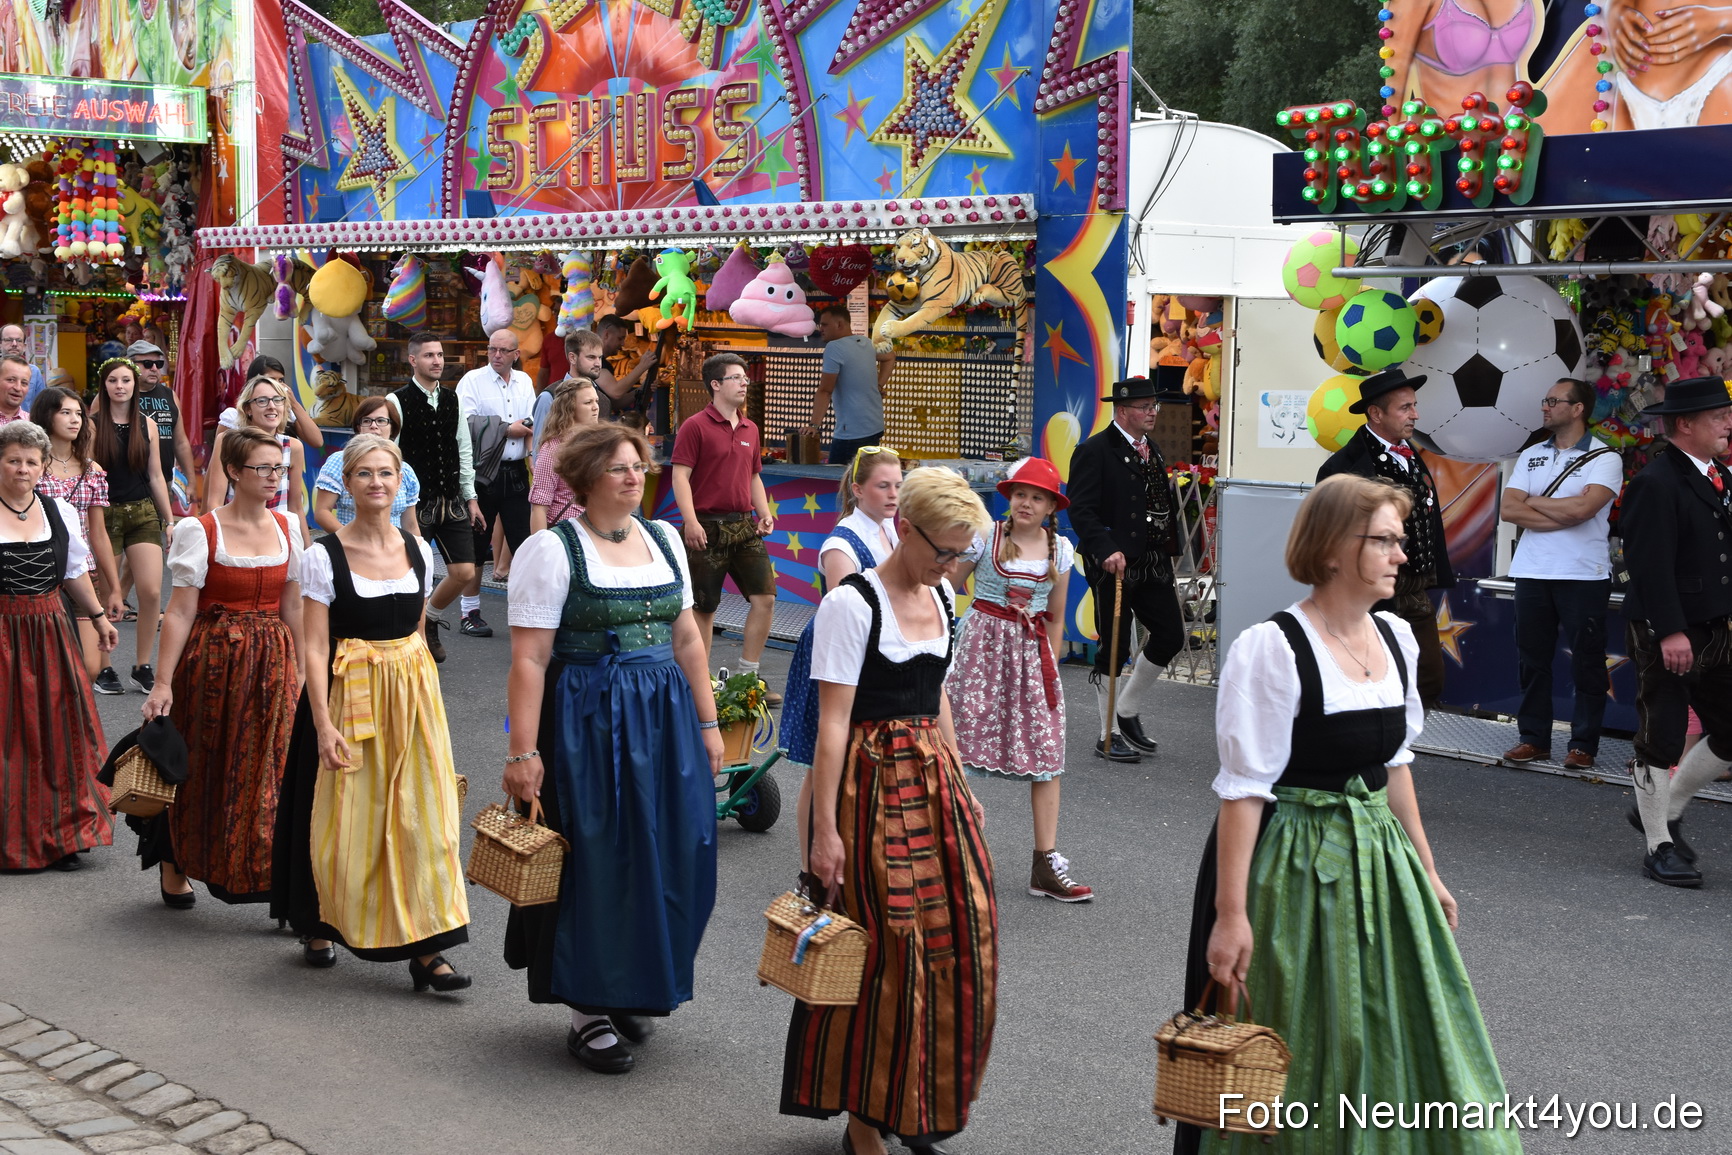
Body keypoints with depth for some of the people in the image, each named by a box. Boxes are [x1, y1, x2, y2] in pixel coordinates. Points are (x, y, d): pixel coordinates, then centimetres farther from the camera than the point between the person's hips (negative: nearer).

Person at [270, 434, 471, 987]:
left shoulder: (418, 550, 6)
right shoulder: (324, 556, -7)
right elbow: (315, 647, -9)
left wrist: (422, 697, 14)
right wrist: (323, 723, -16)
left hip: (414, 692, 3)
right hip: (348, 695, -3)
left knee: (424, 816, -2)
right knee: (344, 819, 6)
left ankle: (426, 947, 1)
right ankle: (319, 926, 30)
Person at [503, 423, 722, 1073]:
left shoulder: (664, 538, 11)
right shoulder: (554, 549, -8)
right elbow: (529, 660, -13)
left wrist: (706, 722, 12)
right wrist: (523, 752, -18)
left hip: (665, 719, 6)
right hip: (586, 724, -6)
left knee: (666, 861, 8)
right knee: (595, 864, 1)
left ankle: (634, 992, 27)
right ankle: (589, 1012, 15)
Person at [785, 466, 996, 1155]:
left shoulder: (941, 598, 10)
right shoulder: (852, 604, -13)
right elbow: (833, 722, -16)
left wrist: (959, 784, 18)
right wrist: (825, 828, -18)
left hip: (934, 778, 7)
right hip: (872, 783, -7)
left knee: (960, 938, 6)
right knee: (885, 952, -3)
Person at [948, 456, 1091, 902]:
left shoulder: (1060, 549, 6)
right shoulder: (985, 536, -5)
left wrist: (1049, 661, 15)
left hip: (1032, 651, 3)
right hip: (983, 642, -3)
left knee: (1046, 752, 0)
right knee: (956, 746, -6)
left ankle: (1046, 865, 4)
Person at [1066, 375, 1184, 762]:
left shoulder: (1152, 448, 15)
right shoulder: (1095, 451, -11)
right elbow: (1081, 510, -18)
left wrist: (1167, 550, 15)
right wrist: (1106, 551, -28)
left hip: (1153, 562, 8)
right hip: (1114, 564, -8)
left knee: (1170, 635, 6)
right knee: (1114, 647, 0)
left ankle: (1129, 712, 24)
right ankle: (1109, 735, 12)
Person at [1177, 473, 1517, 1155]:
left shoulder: (1396, 638, 4)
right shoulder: (1271, 649, -18)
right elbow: (1245, 791, -19)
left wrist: (1424, 870, 17)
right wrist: (1230, 914, -21)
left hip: (1378, 860, 7)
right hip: (1295, 864, -7)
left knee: (1397, 1041, 14)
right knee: (1303, 1055, 6)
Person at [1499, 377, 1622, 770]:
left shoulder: (1604, 457, -3)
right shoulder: (1530, 456, 11)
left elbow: (1582, 509, -19)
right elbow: (1509, 509, -1)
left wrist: (1533, 502, -5)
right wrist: (1563, 511, -11)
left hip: (1584, 575, -4)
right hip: (1532, 573, 5)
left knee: (1587, 661, 1)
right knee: (1532, 659, 7)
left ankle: (1583, 744, 8)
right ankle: (1533, 738, 15)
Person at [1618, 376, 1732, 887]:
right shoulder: (1655, 484, -15)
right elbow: (1651, 565, -20)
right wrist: (1670, 631, -24)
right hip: (1667, 634, -8)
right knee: (1660, 741, 1)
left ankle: (1664, 809, 29)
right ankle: (1660, 845, 11)